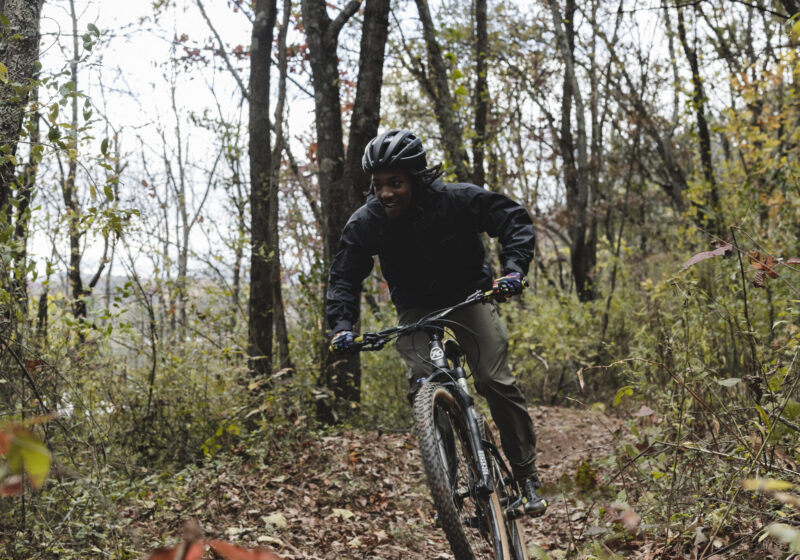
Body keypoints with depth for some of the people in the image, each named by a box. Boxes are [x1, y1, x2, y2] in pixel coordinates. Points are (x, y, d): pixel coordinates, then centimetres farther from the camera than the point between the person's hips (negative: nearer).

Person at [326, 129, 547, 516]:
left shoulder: (458, 200, -24)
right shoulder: (365, 223, -19)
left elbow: (515, 220, -18)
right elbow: (344, 275, -11)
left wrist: (514, 268, -34)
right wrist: (342, 325, -26)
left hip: (469, 296, -1)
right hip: (415, 307, 2)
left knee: (496, 382, -14)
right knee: (422, 386, -19)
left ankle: (526, 476, 2)